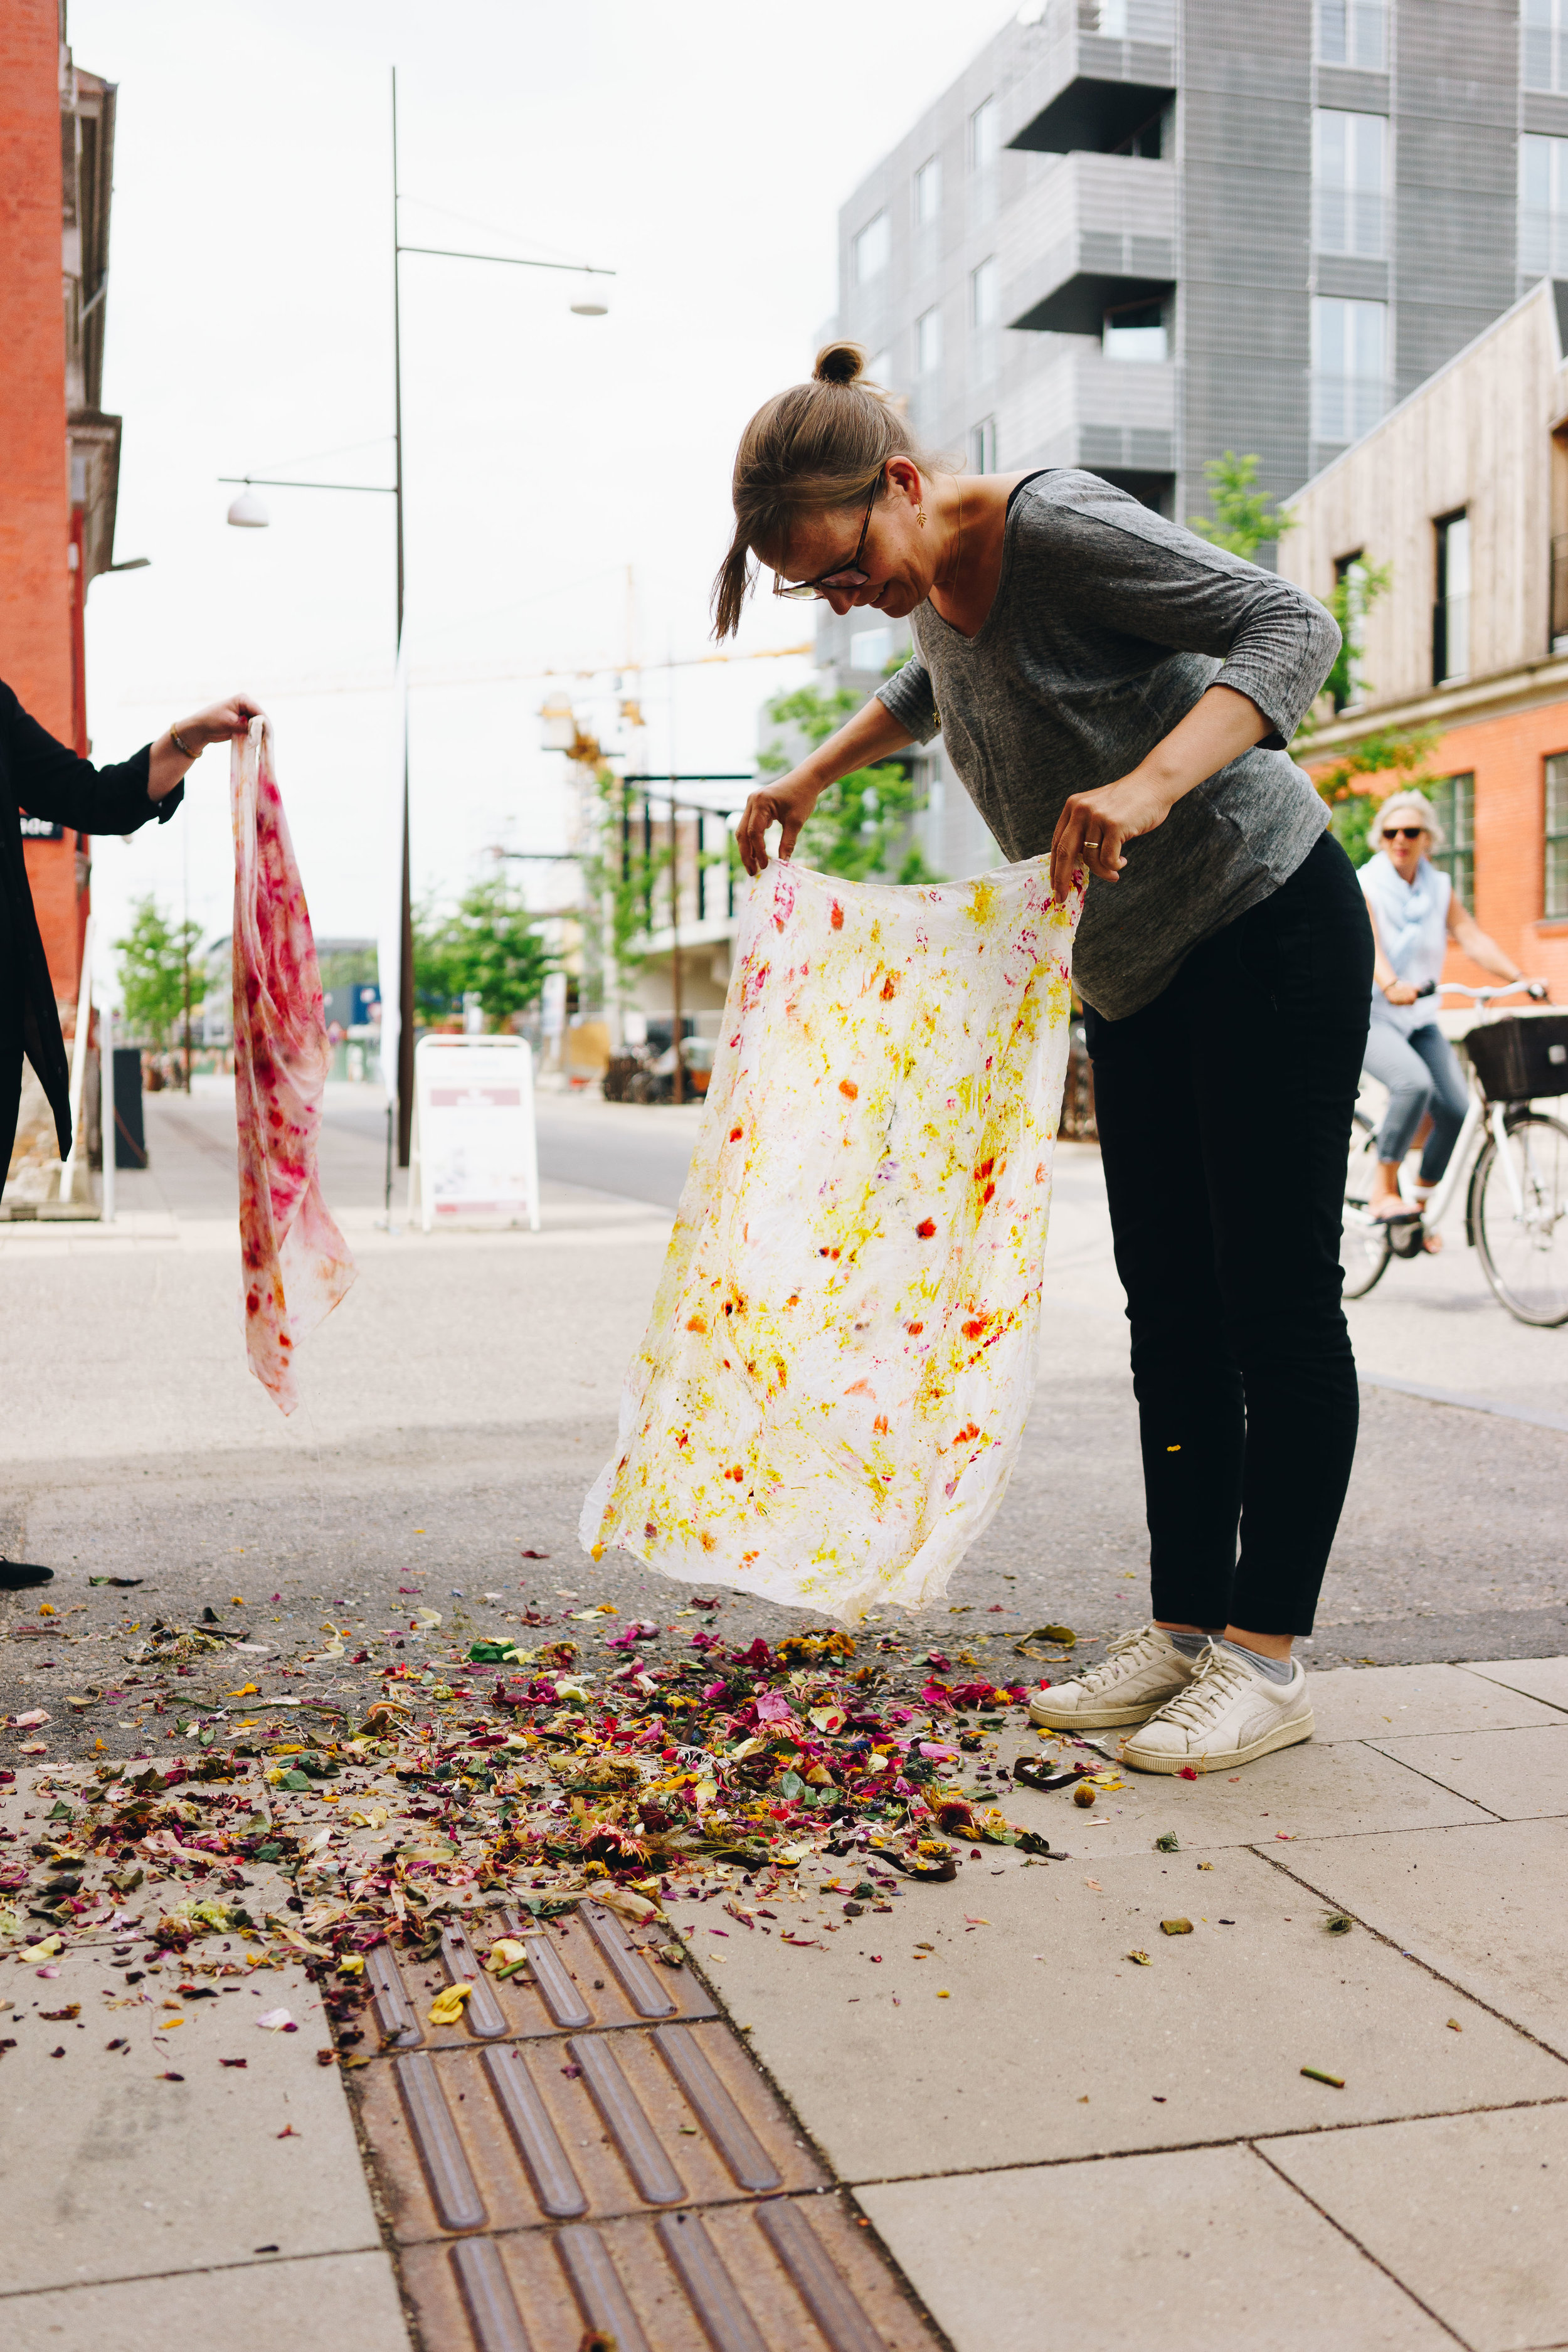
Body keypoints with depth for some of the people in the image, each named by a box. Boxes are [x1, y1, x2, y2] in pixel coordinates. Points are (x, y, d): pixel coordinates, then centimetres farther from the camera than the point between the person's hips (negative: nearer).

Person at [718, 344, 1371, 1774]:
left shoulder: (1057, 528, -22)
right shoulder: (931, 585, 3)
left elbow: (1290, 627, -28)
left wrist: (1153, 780, -42)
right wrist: (813, 775, 19)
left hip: (1271, 932, -8)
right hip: (1140, 975, 8)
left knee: (1276, 1302, -6)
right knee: (1171, 1311, 7)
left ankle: (1267, 1658, 1)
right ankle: (1184, 1628, 14)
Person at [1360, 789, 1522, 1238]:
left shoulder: (1440, 889, 9)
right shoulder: (1363, 885, -7)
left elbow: (1473, 939, -3)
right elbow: (1367, 943, -24)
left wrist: (1520, 978, -19)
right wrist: (1392, 985, -43)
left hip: (1418, 1019, 5)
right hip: (1367, 1015, -5)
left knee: (1457, 1109, -11)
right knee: (1415, 1083, -32)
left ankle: (1421, 1204, 8)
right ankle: (1384, 1190, -21)